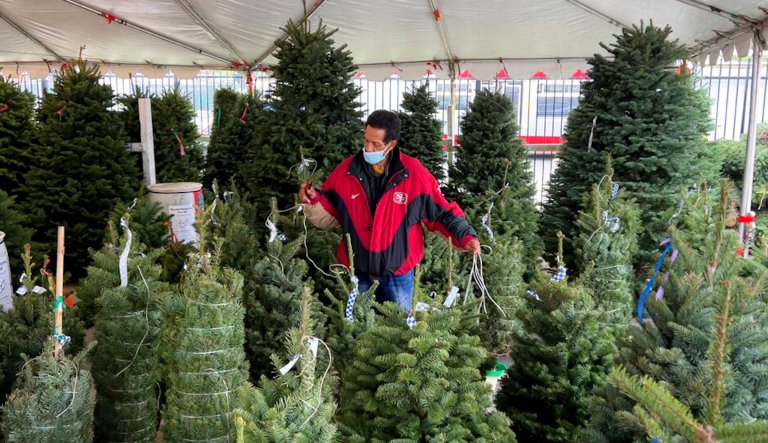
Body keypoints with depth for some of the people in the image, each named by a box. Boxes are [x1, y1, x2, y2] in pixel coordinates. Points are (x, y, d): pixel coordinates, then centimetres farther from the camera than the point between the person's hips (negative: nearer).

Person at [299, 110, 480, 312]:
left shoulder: (414, 173, -13)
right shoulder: (345, 171, -7)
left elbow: (442, 212, -5)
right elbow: (328, 217, 2)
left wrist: (466, 236, -16)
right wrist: (313, 200, -16)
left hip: (397, 274, -1)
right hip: (357, 272, 1)